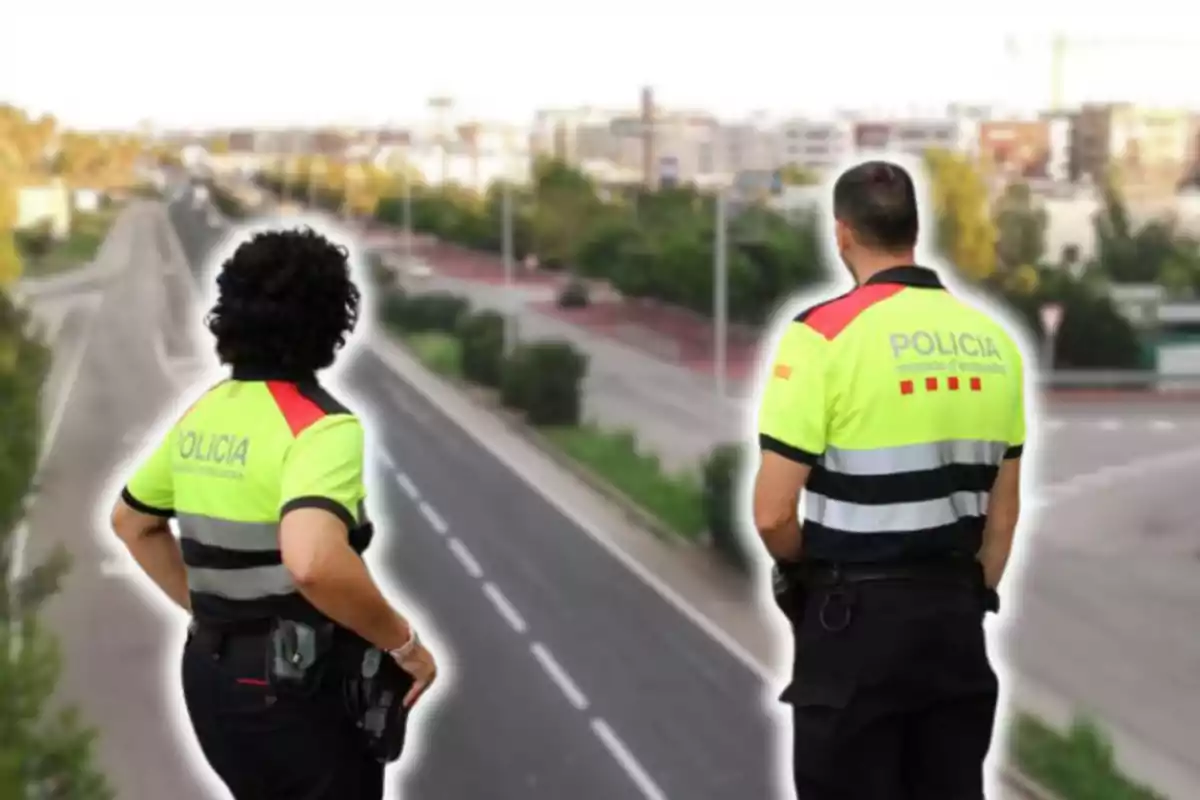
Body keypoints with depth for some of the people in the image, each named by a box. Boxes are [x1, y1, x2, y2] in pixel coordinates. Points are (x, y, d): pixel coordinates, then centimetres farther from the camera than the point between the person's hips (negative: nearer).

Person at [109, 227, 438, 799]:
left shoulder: (202, 415, 5)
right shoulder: (320, 425, -20)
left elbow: (132, 522, 20)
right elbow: (313, 562, -37)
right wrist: (403, 642, -23)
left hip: (211, 673, 8)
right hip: (297, 686, -7)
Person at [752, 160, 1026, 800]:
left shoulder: (823, 334, -14)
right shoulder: (993, 339, 4)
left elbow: (772, 513, -16)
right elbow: (1003, 508, 10)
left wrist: (802, 568, 3)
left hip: (857, 611, -5)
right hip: (954, 610, 5)